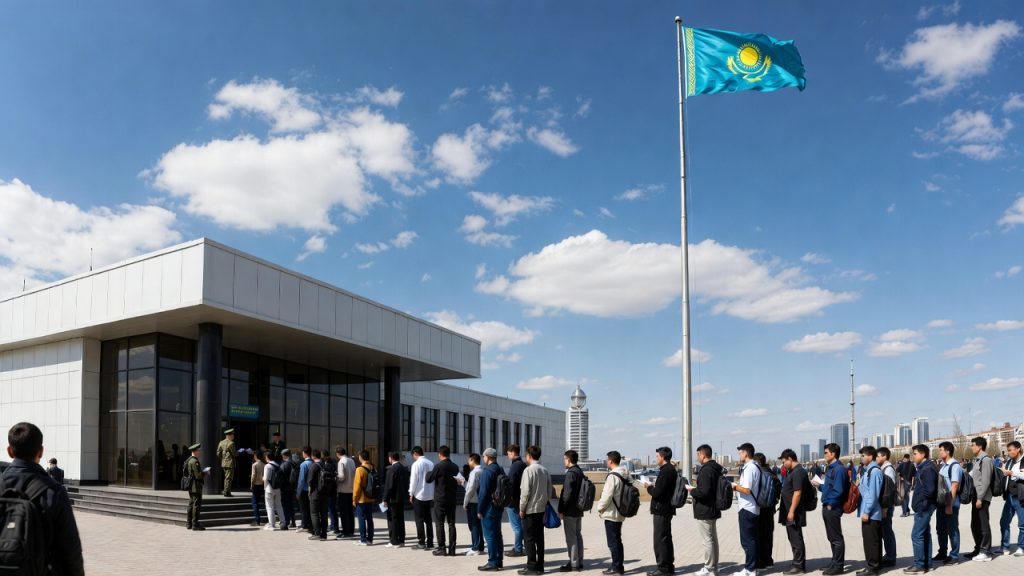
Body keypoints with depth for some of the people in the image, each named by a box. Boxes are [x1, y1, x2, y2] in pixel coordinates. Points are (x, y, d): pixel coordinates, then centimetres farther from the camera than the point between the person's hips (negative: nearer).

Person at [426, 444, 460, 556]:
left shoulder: (438, 466, -14)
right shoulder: (455, 467, 4)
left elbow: (428, 479, -7)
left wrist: (428, 472, 11)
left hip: (440, 498, -5)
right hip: (451, 499, 5)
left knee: (440, 523, 2)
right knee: (451, 523, 7)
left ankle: (442, 548, 1)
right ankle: (451, 549, 8)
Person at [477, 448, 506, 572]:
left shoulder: (487, 471, -16)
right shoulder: (501, 470, 11)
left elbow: (483, 492, -19)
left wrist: (479, 510, -13)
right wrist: (501, 505, 17)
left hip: (489, 508, -9)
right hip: (499, 507, 9)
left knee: (489, 536, -5)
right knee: (497, 534, 14)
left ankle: (493, 563, -4)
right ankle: (499, 561, 19)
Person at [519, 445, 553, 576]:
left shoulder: (529, 470, -14)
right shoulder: (545, 471, 7)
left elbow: (525, 491, -16)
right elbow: (549, 491, 10)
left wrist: (521, 509, -8)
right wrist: (544, 503, 17)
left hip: (530, 510, -7)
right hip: (541, 509, 7)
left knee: (529, 539, 0)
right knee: (539, 538, 11)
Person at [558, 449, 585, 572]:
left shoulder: (571, 473, -17)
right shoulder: (580, 472, 11)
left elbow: (567, 493, -21)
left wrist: (561, 510, -15)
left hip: (569, 511, -9)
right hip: (578, 510, 9)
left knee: (571, 537, -4)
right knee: (578, 535, 13)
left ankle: (573, 564, -1)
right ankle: (579, 562, 19)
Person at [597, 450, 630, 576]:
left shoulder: (612, 476, -20)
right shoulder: (626, 475, 8)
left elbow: (607, 495, -20)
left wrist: (600, 507, -6)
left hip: (611, 513, -9)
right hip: (620, 513, 9)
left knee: (613, 541, -1)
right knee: (617, 540, 16)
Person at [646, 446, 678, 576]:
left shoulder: (665, 471, -20)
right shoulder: (672, 470, 12)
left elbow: (657, 493, -23)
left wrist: (649, 487, -6)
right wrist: (654, 486, 8)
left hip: (661, 510, -10)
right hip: (667, 509, 10)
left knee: (660, 539, -4)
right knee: (666, 538, 17)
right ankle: (669, 565, 24)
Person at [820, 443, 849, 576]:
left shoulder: (839, 469, -17)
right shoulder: (830, 468, 14)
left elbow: (838, 490, -21)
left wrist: (831, 504, -16)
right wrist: (820, 485, 10)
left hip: (833, 508, -10)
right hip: (827, 507, 10)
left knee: (836, 538, -1)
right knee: (831, 537, 16)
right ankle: (835, 562, 26)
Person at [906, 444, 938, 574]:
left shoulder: (928, 468, -17)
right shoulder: (922, 468, 14)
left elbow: (930, 489, -24)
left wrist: (921, 502, -14)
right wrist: (918, 502, 9)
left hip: (923, 507, -10)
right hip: (922, 507, 10)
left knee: (917, 535, -8)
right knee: (925, 534, 14)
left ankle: (919, 565, -4)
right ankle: (927, 563, 21)